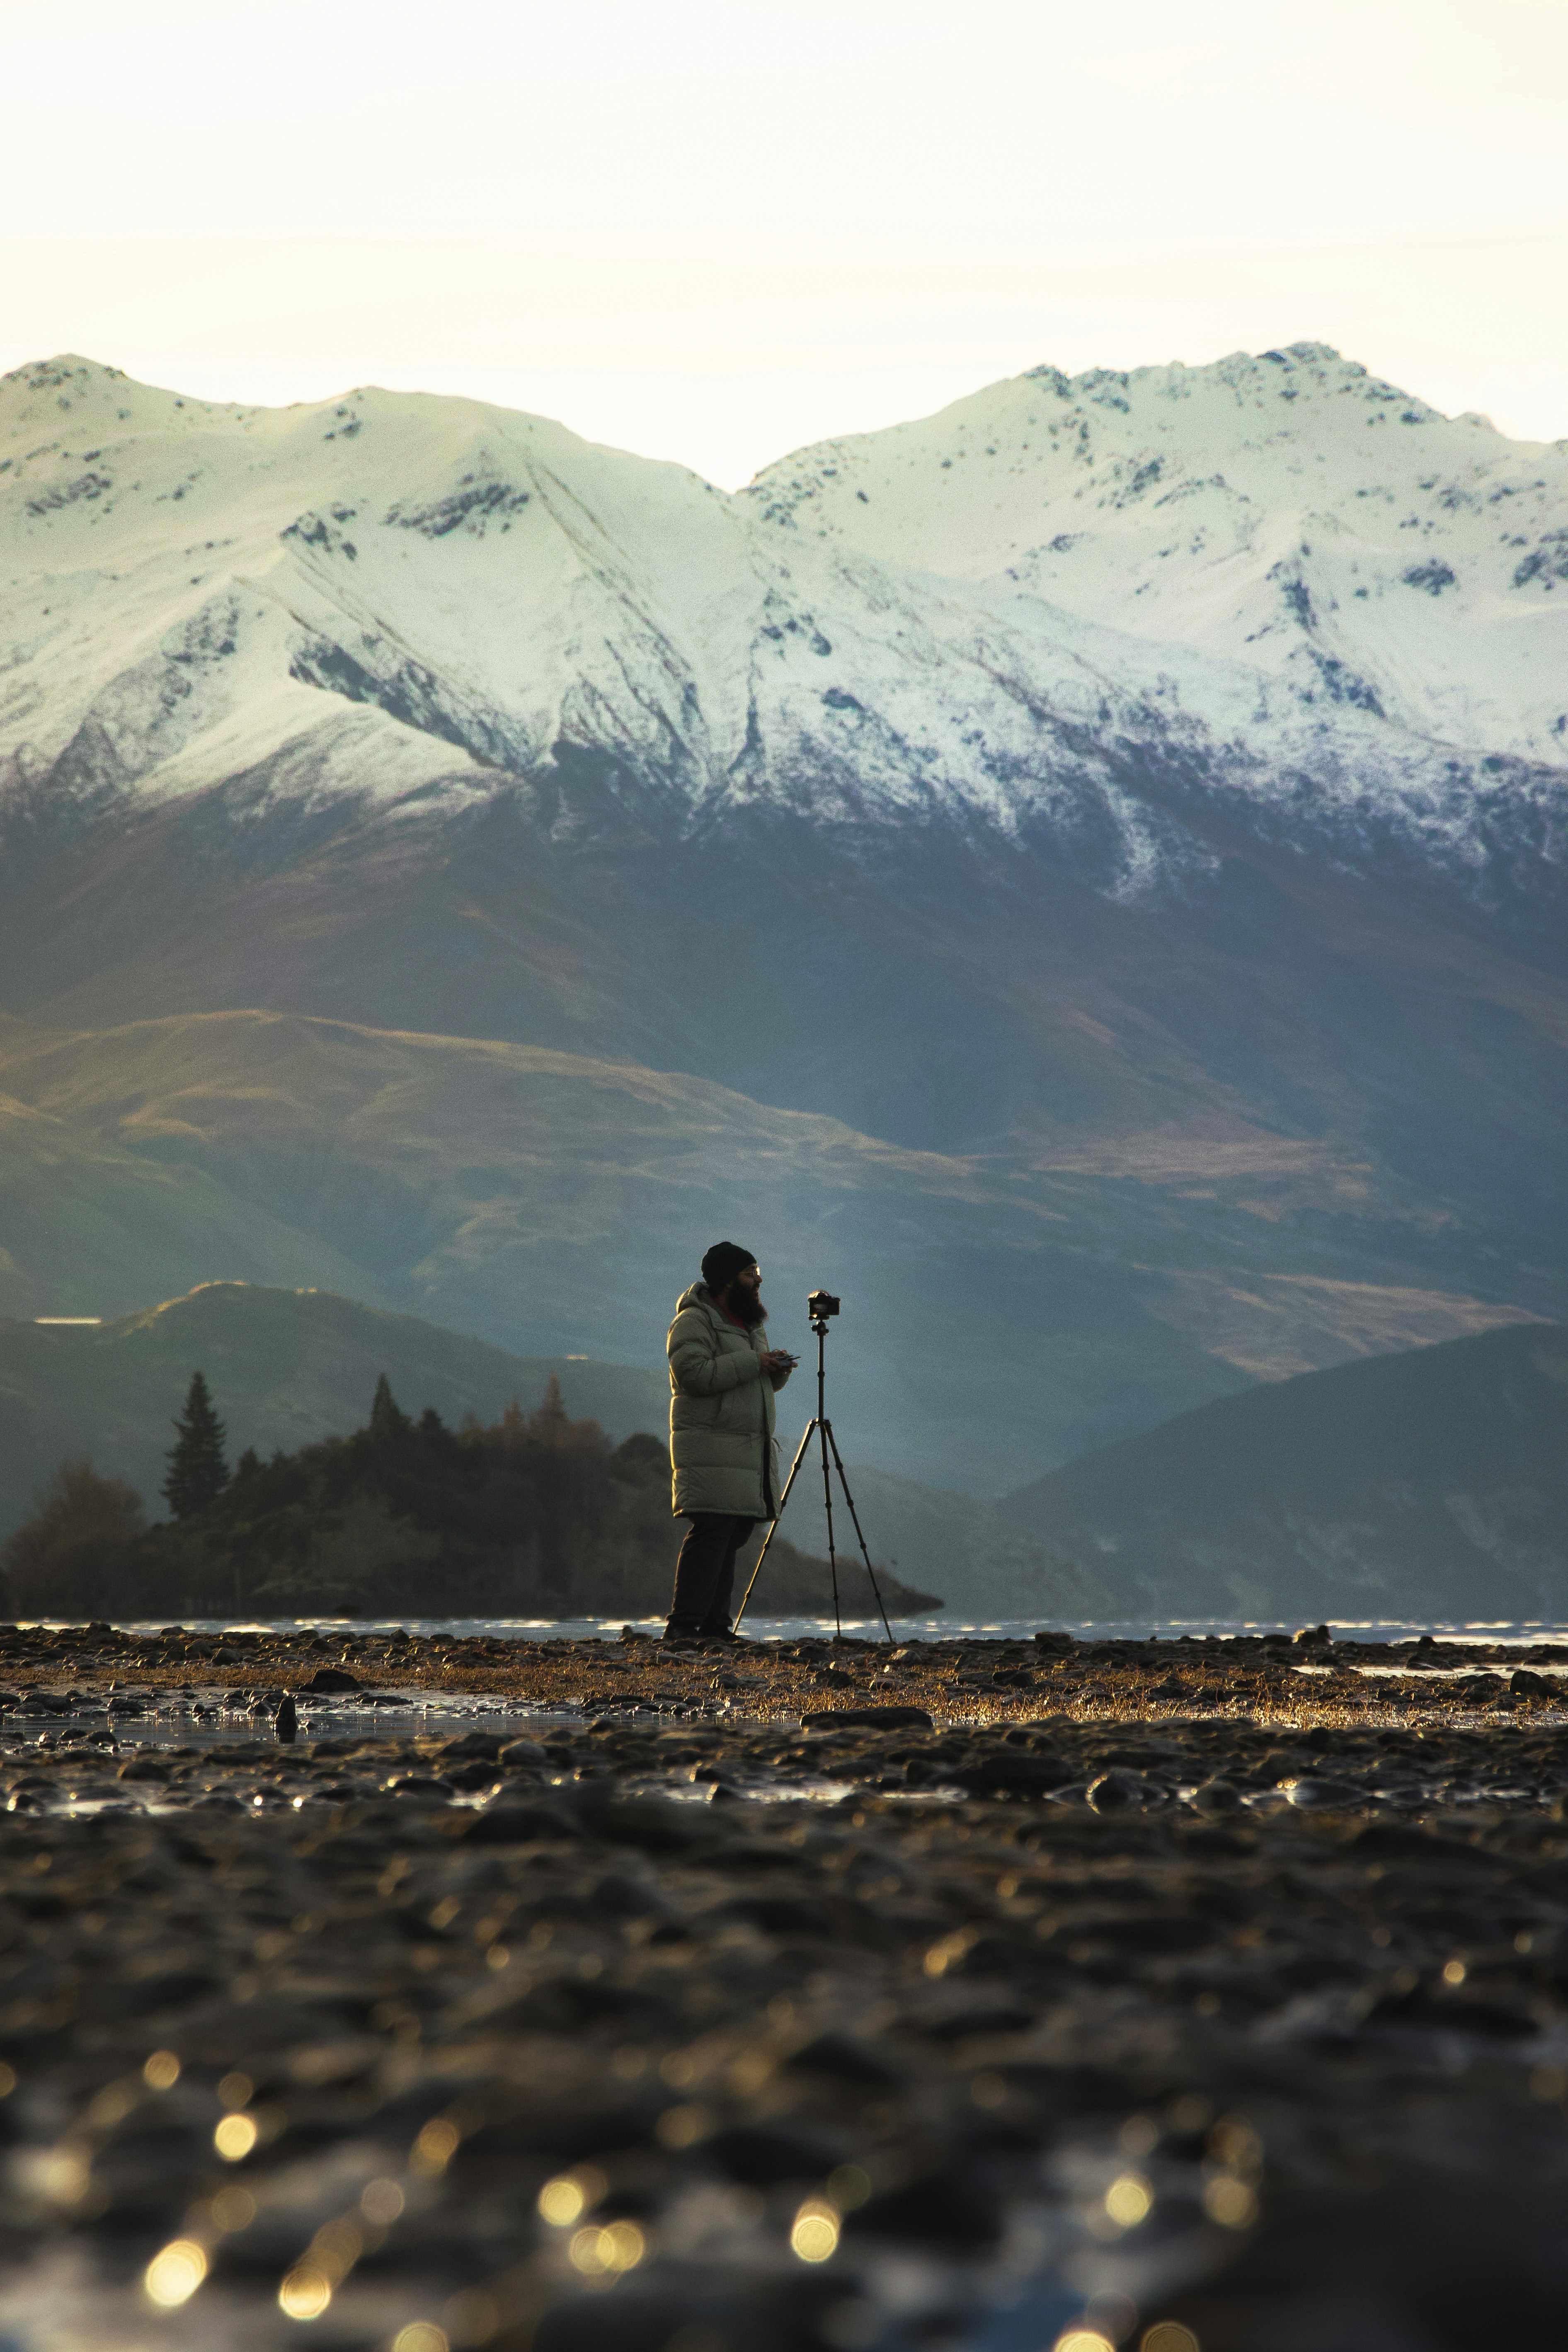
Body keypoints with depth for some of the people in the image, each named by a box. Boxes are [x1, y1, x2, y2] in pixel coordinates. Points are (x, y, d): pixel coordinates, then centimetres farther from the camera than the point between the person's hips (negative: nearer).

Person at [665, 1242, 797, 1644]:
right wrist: (752, 1363, -17)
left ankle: (715, 1625, 8)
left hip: (751, 1452, 9)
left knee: (732, 1536, 6)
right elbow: (695, 1373, -22)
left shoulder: (751, 1324, 22)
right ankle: (683, 1625, -17)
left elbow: (762, 1383, 27)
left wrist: (778, 1369, 4)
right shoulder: (694, 1321, -7)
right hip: (711, 1451, -9)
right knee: (711, 1533, -15)